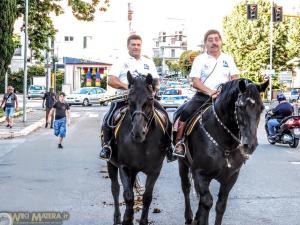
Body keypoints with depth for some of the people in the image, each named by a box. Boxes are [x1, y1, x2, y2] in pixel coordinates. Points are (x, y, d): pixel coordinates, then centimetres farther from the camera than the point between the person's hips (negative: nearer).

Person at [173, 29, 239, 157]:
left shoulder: (228, 59, 13)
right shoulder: (200, 59, 6)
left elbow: (235, 79, 6)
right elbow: (195, 82, -4)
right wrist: (210, 91, -19)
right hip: (202, 96, -1)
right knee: (185, 113, -22)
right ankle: (178, 142, -13)